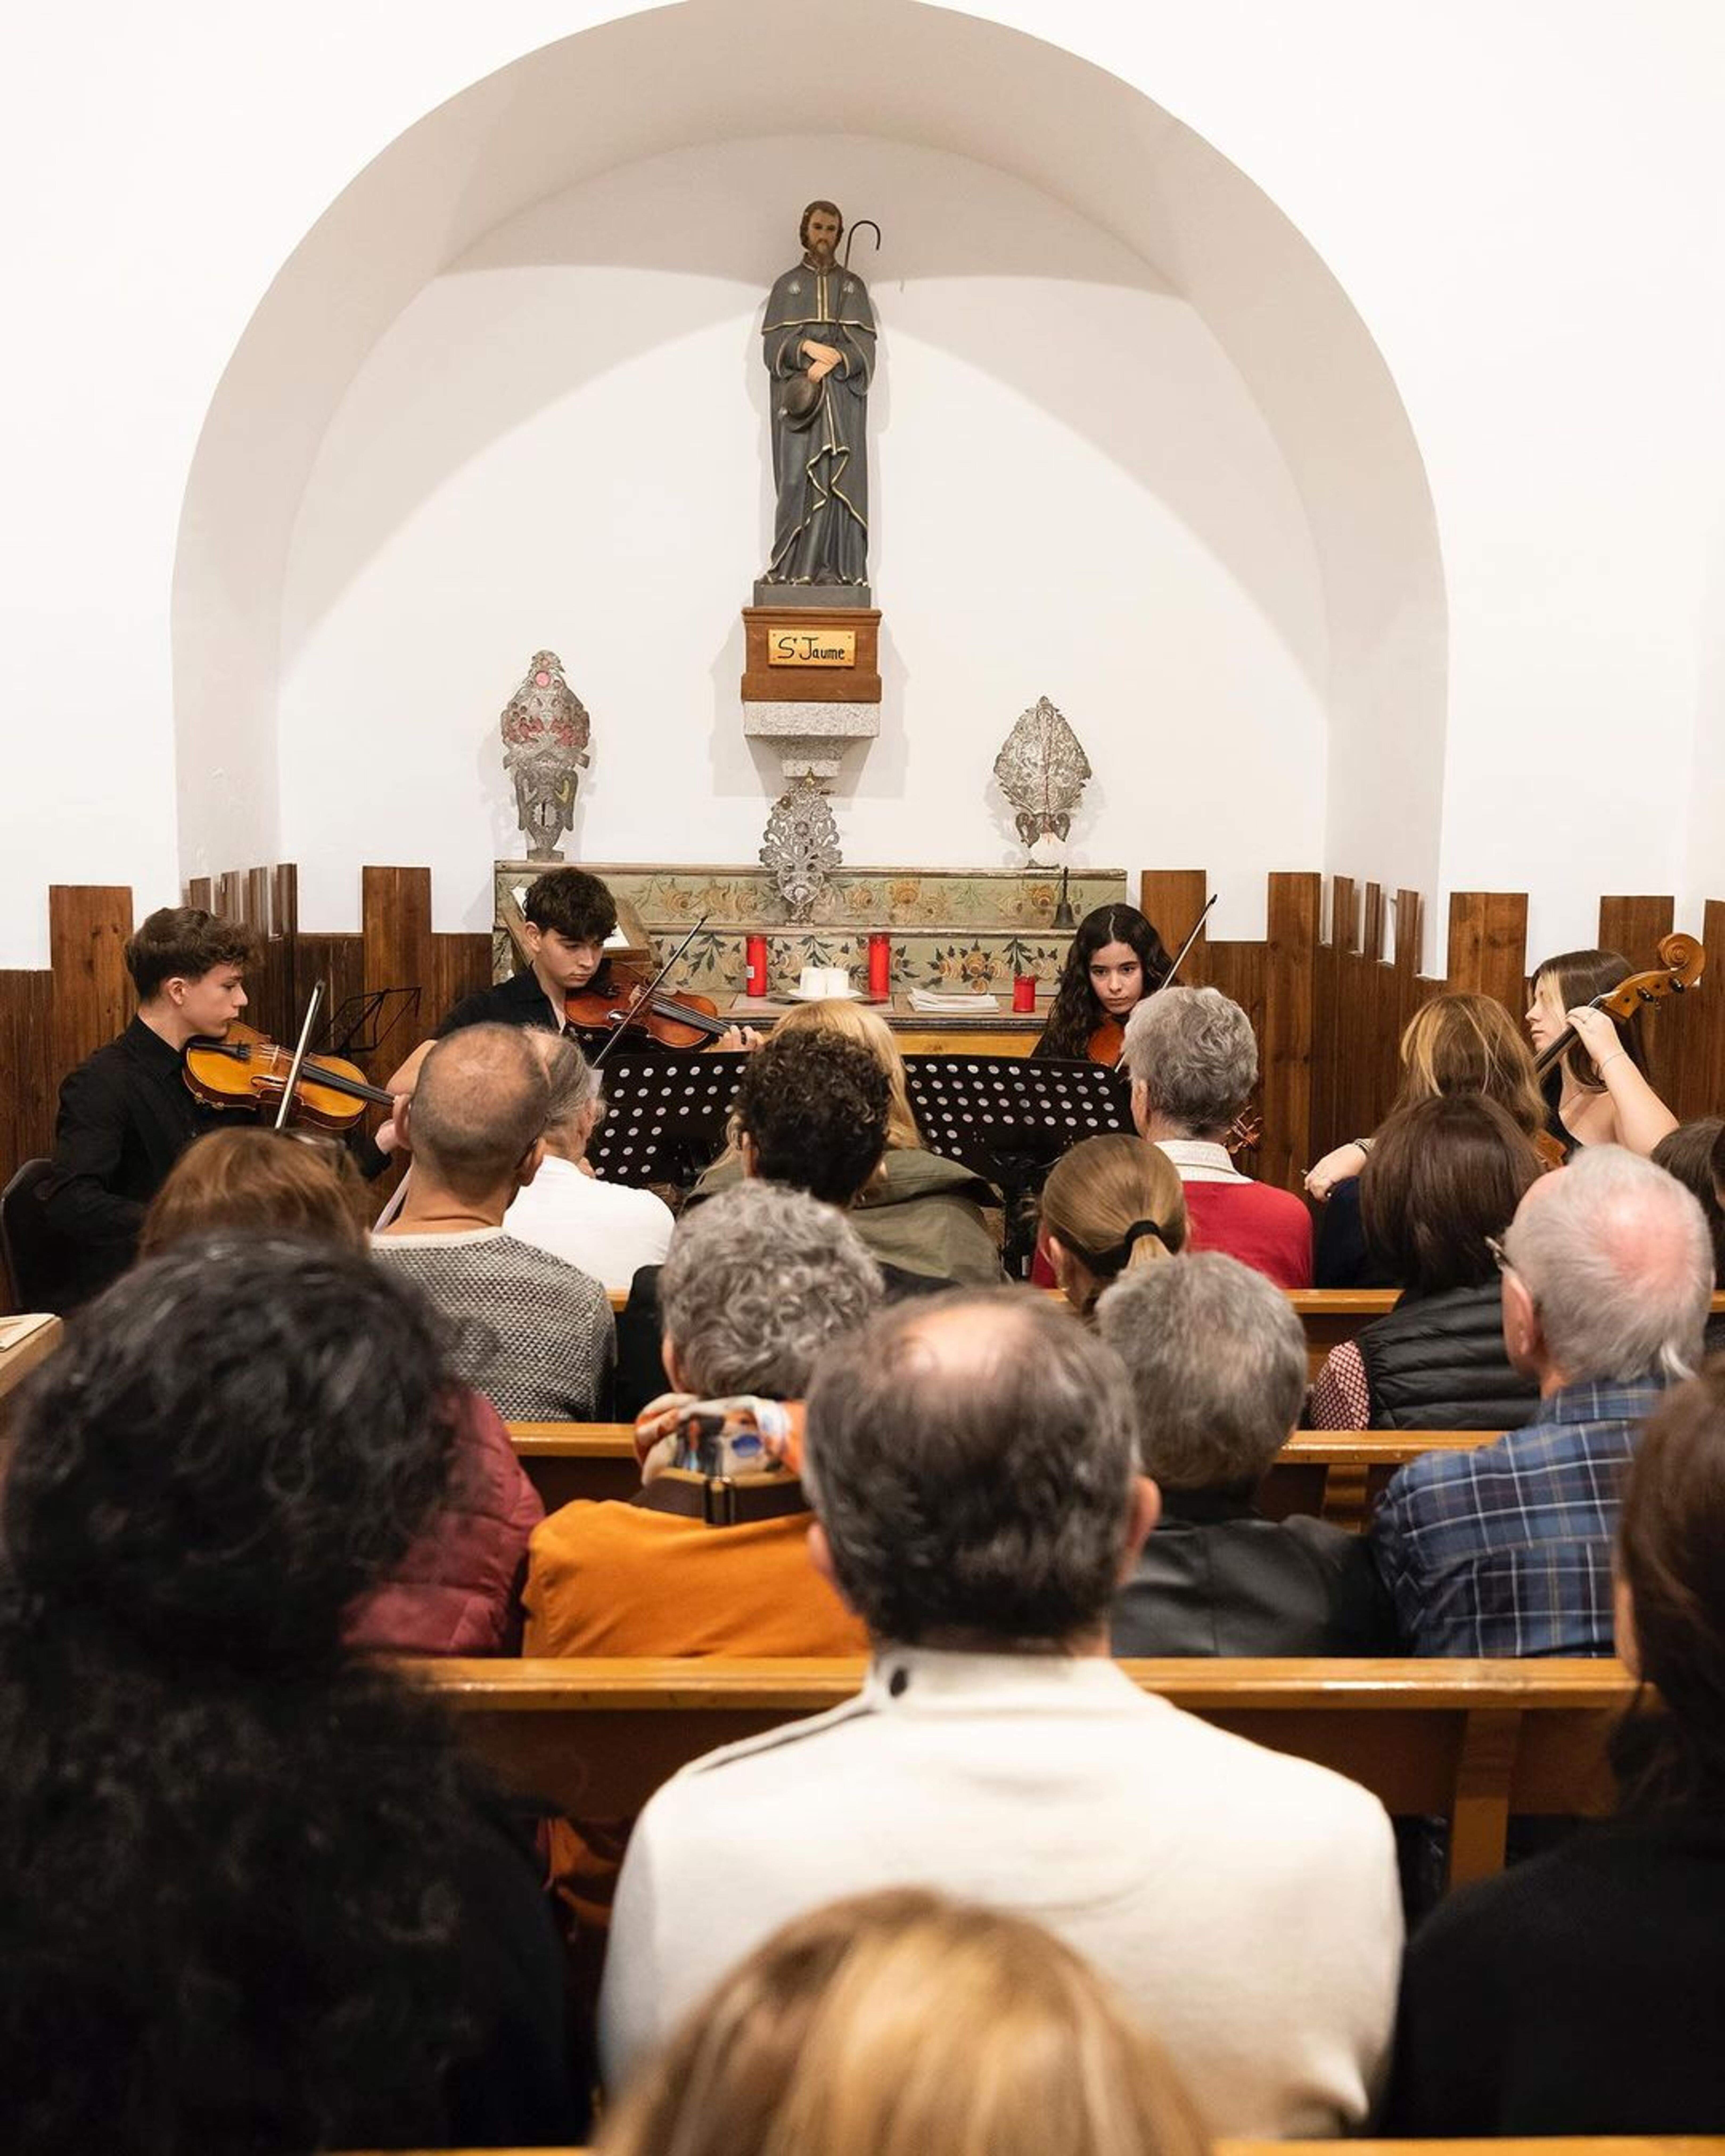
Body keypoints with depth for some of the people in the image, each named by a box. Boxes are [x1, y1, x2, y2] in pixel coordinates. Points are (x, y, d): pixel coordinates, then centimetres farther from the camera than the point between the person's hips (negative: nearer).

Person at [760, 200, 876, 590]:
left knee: (839, 475, -6)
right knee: (798, 474, -8)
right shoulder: (786, 285, 13)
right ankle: (795, 566, -9)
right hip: (797, 392, 0)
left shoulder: (853, 285, 14)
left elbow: (864, 344, 4)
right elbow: (772, 342, 4)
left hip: (842, 392, 0)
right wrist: (807, 346, -13)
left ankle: (838, 566, -9)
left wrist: (833, 360, -13)